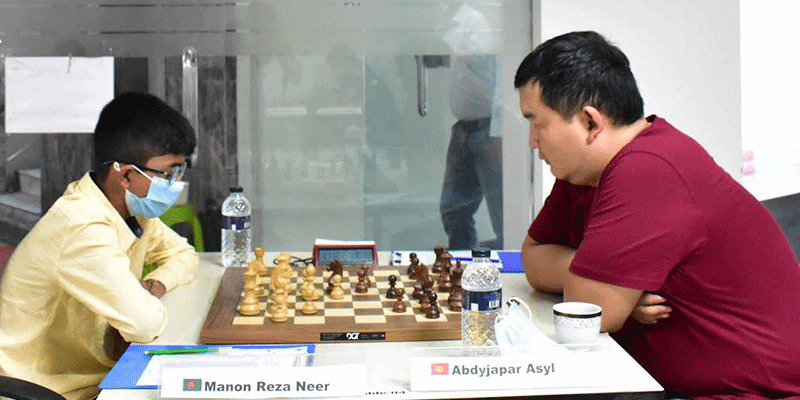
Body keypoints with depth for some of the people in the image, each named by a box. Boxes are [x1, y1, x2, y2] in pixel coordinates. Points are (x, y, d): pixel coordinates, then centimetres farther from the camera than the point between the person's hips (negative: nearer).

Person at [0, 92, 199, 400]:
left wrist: (157, 284, -3)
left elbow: (183, 254, 17)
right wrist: (151, 303, -11)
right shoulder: (82, 228, -26)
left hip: (96, 373, 8)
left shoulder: (133, 209, 2)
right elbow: (144, 324, -33)